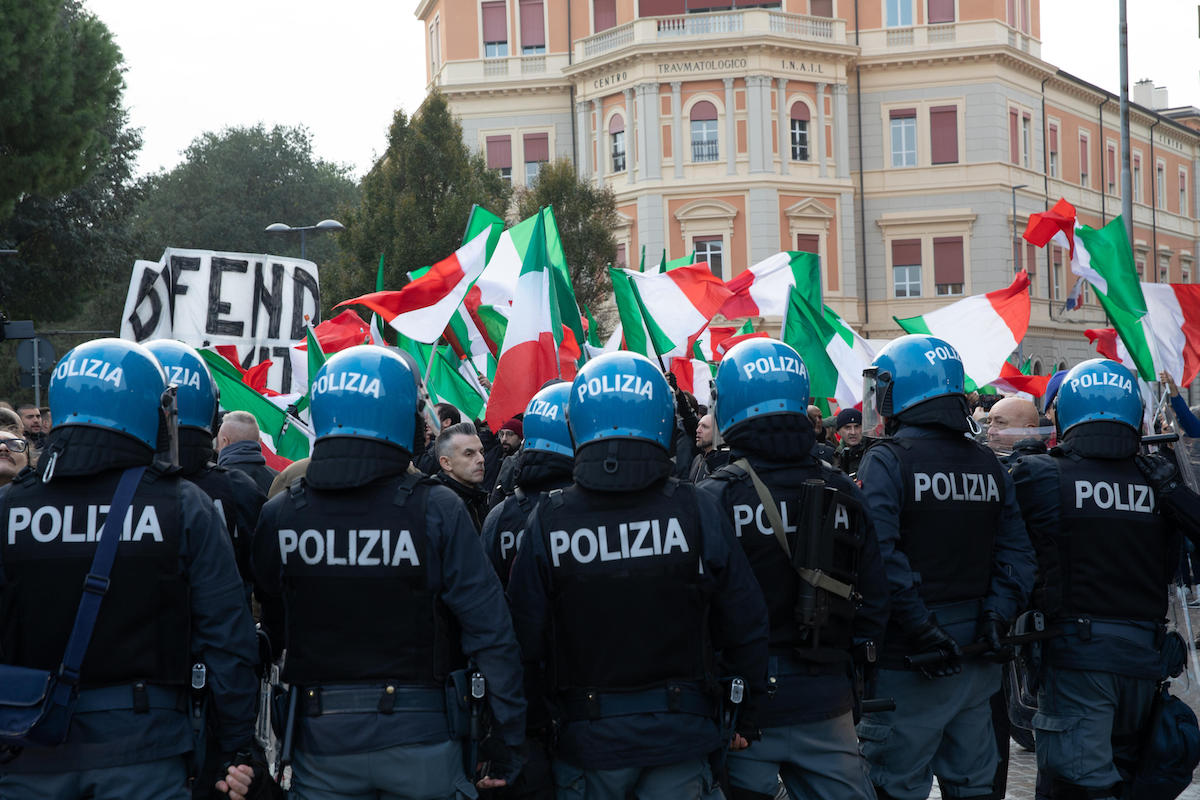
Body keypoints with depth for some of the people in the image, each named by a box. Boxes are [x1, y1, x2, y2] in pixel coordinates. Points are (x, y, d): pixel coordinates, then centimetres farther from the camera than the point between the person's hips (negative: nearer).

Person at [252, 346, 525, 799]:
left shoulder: (278, 517, -3)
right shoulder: (436, 511, -12)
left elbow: (275, 629, 7)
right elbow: (490, 632, -12)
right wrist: (508, 745, -4)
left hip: (320, 740, 2)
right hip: (421, 739, -2)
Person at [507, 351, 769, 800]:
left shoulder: (547, 523, -11)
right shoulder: (698, 512, -11)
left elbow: (526, 640, -6)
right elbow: (744, 626, -5)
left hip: (587, 739, 0)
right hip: (679, 732, 0)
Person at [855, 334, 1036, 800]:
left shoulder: (886, 462, -11)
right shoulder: (987, 464, 9)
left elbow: (882, 557, -20)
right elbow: (1017, 552, 5)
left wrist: (922, 630, -17)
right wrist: (997, 615, -1)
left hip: (910, 661, -6)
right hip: (976, 656, 6)